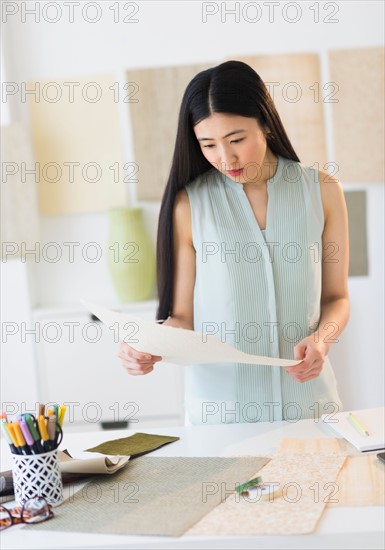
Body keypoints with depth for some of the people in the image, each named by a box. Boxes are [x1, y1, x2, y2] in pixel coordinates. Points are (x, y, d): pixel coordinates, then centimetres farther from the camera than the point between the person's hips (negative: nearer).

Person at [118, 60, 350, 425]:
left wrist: (321, 339, -13)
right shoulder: (189, 205, -7)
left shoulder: (321, 191, -1)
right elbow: (182, 317, -2)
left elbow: (336, 297, 6)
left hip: (307, 399, 2)